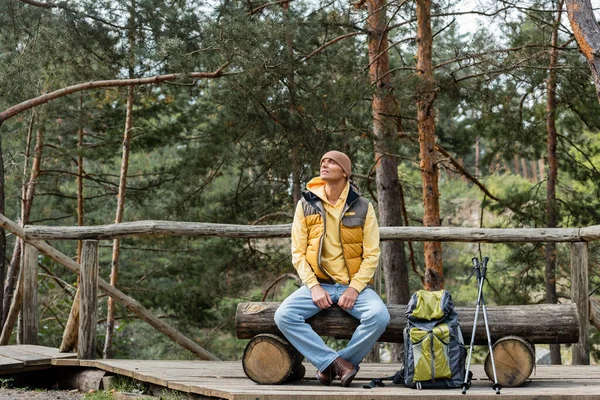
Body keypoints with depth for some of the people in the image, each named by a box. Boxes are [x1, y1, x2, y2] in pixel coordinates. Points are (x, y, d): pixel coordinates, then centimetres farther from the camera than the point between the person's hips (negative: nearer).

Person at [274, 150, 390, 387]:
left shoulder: (362, 207, 3)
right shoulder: (306, 204, 6)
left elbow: (372, 254, 0)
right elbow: (298, 252, 4)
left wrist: (354, 288, -14)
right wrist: (314, 287, -10)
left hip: (354, 285, -1)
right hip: (318, 284, 1)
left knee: (379, 316, -30)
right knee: (283, 316, -26)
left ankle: (329, 365, -14)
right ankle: (339, 363, -23)